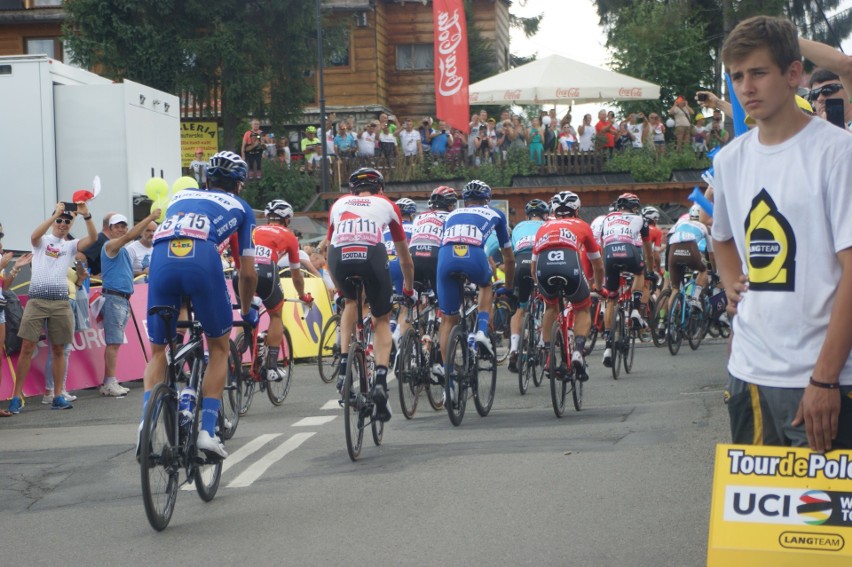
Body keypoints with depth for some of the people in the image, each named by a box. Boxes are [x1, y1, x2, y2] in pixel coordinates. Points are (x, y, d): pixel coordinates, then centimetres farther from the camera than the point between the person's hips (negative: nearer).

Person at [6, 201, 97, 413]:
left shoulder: (71, 246, 15)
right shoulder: (42, 241, 10)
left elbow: (92, 238, -3)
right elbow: (34, 235, -14)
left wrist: (86, 216, -19)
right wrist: (55, 214, -21)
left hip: (61, 302, 2)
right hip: (37, 300, -2)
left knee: (58, 350, 5)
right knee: (27, 348, -5)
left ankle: (58, 396, 9)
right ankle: (17, 396, -3)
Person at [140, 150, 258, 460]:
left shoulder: (181, 196, 37)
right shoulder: (240, 207, 29)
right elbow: (248, 272, 26)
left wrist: (178, 301, 55)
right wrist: (247, 311, 43)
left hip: (161, 259, 3)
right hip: (202, 260, -2)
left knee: (158, 351, 18)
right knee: (219, 347, 17)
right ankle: (207, 431, 6)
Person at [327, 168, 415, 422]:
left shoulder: (339, 204, 32)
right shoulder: (387, 204, 29)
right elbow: (405, 257, 37)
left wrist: (339, 286, 54)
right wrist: (409, 288, 53)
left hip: (340, 258, 2)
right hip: (372, 256, -1)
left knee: (351, 303, 34)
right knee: (382, 320, 19)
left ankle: (344, 366, 18)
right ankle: (381, 380, -2)